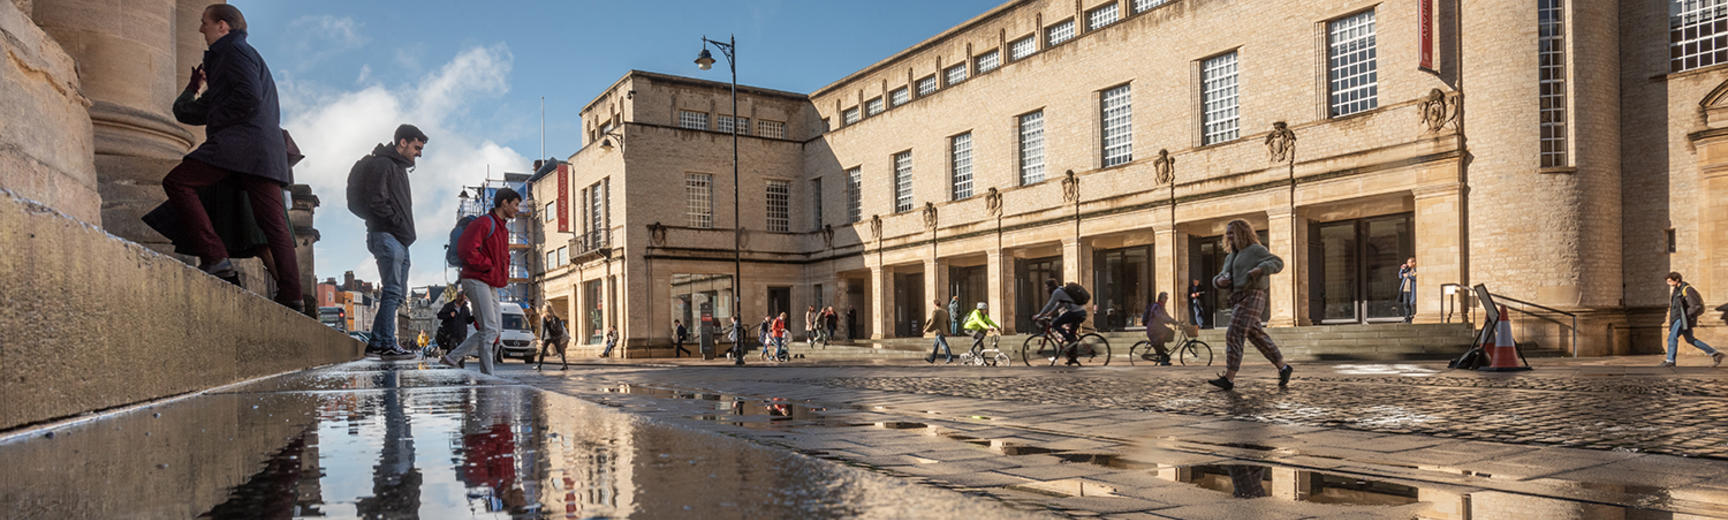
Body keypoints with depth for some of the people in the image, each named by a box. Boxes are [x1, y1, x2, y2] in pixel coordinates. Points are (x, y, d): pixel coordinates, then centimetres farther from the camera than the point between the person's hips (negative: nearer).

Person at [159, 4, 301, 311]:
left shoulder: (235, 50, 1)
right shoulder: (248, 53, 31)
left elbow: (249, 96, -14)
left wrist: (214, 120, -5)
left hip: (240, 141, -9)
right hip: (267, 148, 9)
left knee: (177, 182, -7)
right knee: (273, 222, 1)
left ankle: (214, 258, -18)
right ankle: (291, 297, -6)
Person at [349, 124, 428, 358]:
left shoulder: (400, 168, 24)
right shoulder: (382, 164, -7)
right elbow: (376, 201, -18)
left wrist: (405, 229, 12)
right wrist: (397, 221, -14)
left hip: (400, 241, 10)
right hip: (387, 236, -10)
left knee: (398, 294, 10)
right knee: (392, 291, -13)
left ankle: (376, 341, 14)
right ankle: (388, 343, -13)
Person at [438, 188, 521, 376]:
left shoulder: (503, 229, 19)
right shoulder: (484, 223, -11)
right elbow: (466, 250, -22)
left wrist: (504, 275, 12)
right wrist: (489, 268, -15)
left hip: (491, 286, 10)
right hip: (476, 281, -10)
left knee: (492, 331, 6)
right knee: (489, 329, -13)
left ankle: (451, 357, 13)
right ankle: (487, 374, -11)